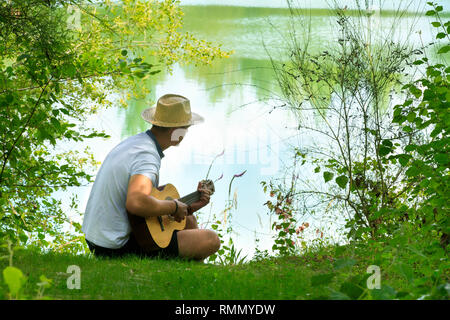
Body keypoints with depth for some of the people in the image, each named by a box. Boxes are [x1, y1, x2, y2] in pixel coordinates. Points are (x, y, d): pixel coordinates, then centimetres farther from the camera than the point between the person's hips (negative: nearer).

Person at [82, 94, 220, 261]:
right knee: (212, 240, -9)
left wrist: (190, 207, 13)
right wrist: (174, 206, -23)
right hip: (118, 249, -10)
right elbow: (136, 202, -40)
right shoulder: (147, 156, -21)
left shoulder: (133, 141, 10)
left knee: (188, 220, 26)